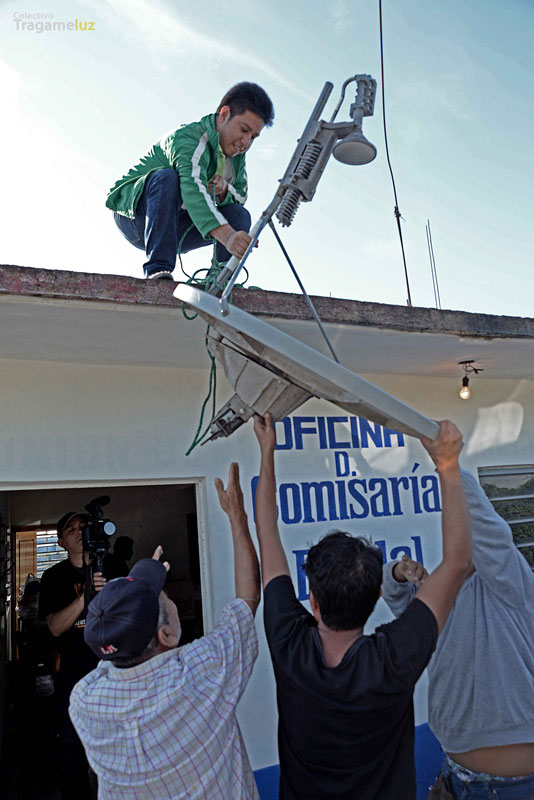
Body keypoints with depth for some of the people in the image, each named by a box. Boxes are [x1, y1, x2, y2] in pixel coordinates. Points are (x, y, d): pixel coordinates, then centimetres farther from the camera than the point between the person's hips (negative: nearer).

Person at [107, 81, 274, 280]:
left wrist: (224, 191, -19)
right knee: (167, 177, -35)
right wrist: (227, 236, -56)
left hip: (175, 225, 7)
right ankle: (157, 268, -38)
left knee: (239, 215, -9)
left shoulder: (236, 152, 3)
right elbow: (192, 189, -41)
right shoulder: (189, 139, -23)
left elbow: (241, 197, 6)